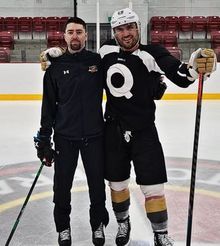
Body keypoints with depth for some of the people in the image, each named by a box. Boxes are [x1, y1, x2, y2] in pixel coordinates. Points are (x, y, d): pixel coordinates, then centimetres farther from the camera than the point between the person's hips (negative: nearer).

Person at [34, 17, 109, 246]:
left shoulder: (98, 61, 0)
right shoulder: (55, 66, 1)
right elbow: (48, 105, 2)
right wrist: (43, 138, 1)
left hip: (93, 134, 0)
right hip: (64, 136, 0)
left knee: (97, 183, 10)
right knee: (62, 185, 8)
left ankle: (98, 225, 31)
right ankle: (63, 227, 29)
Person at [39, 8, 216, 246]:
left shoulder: (153, 53, -11)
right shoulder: (107, 50, 0)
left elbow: (181, 78, -23)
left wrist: (195, 66, -46)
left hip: (144, 131, -3)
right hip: (113, 130, 3)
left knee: (153, 187, -2)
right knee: (117, 183, 16)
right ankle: (123, 223, 41)